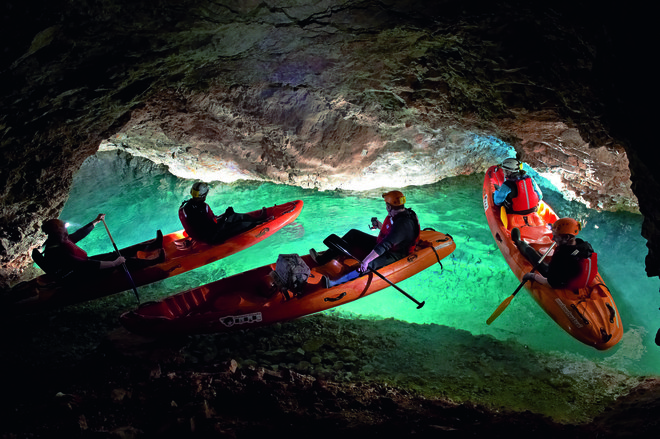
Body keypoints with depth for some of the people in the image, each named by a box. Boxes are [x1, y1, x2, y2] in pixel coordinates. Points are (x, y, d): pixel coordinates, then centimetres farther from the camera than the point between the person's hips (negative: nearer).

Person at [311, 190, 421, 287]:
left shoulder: (404, 224, -31)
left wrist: (366, 260, -40)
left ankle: (334, 284, -57)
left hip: (394, 255, -10)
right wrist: (380, 226, 8)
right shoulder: (398, 214, -1)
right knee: (353, 234, 6)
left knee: (369, 264, -40)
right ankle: (322, 259, 2)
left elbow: (385, 245, -37)